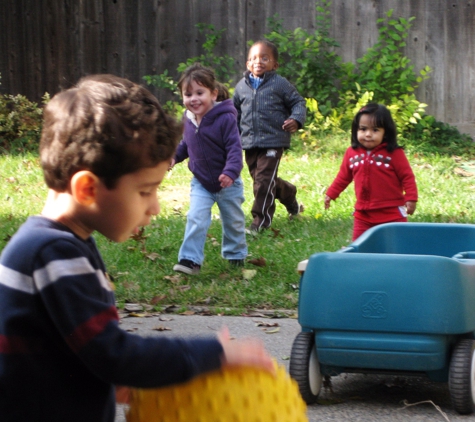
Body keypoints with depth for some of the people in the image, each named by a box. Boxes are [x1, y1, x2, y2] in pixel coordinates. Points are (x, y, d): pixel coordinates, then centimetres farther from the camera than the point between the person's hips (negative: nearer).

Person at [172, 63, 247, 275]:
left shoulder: (225, 118, -23)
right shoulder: (189, 119, -4)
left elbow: (234, 148, -25)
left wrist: (230, 171, -37)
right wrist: (175, 156, -2)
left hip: (227, 184, -3)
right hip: (200, 183, 3)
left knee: (233, 222, 15)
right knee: (196, 219, -12)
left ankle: (235, 255, 36)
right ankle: (190, 260, -12)